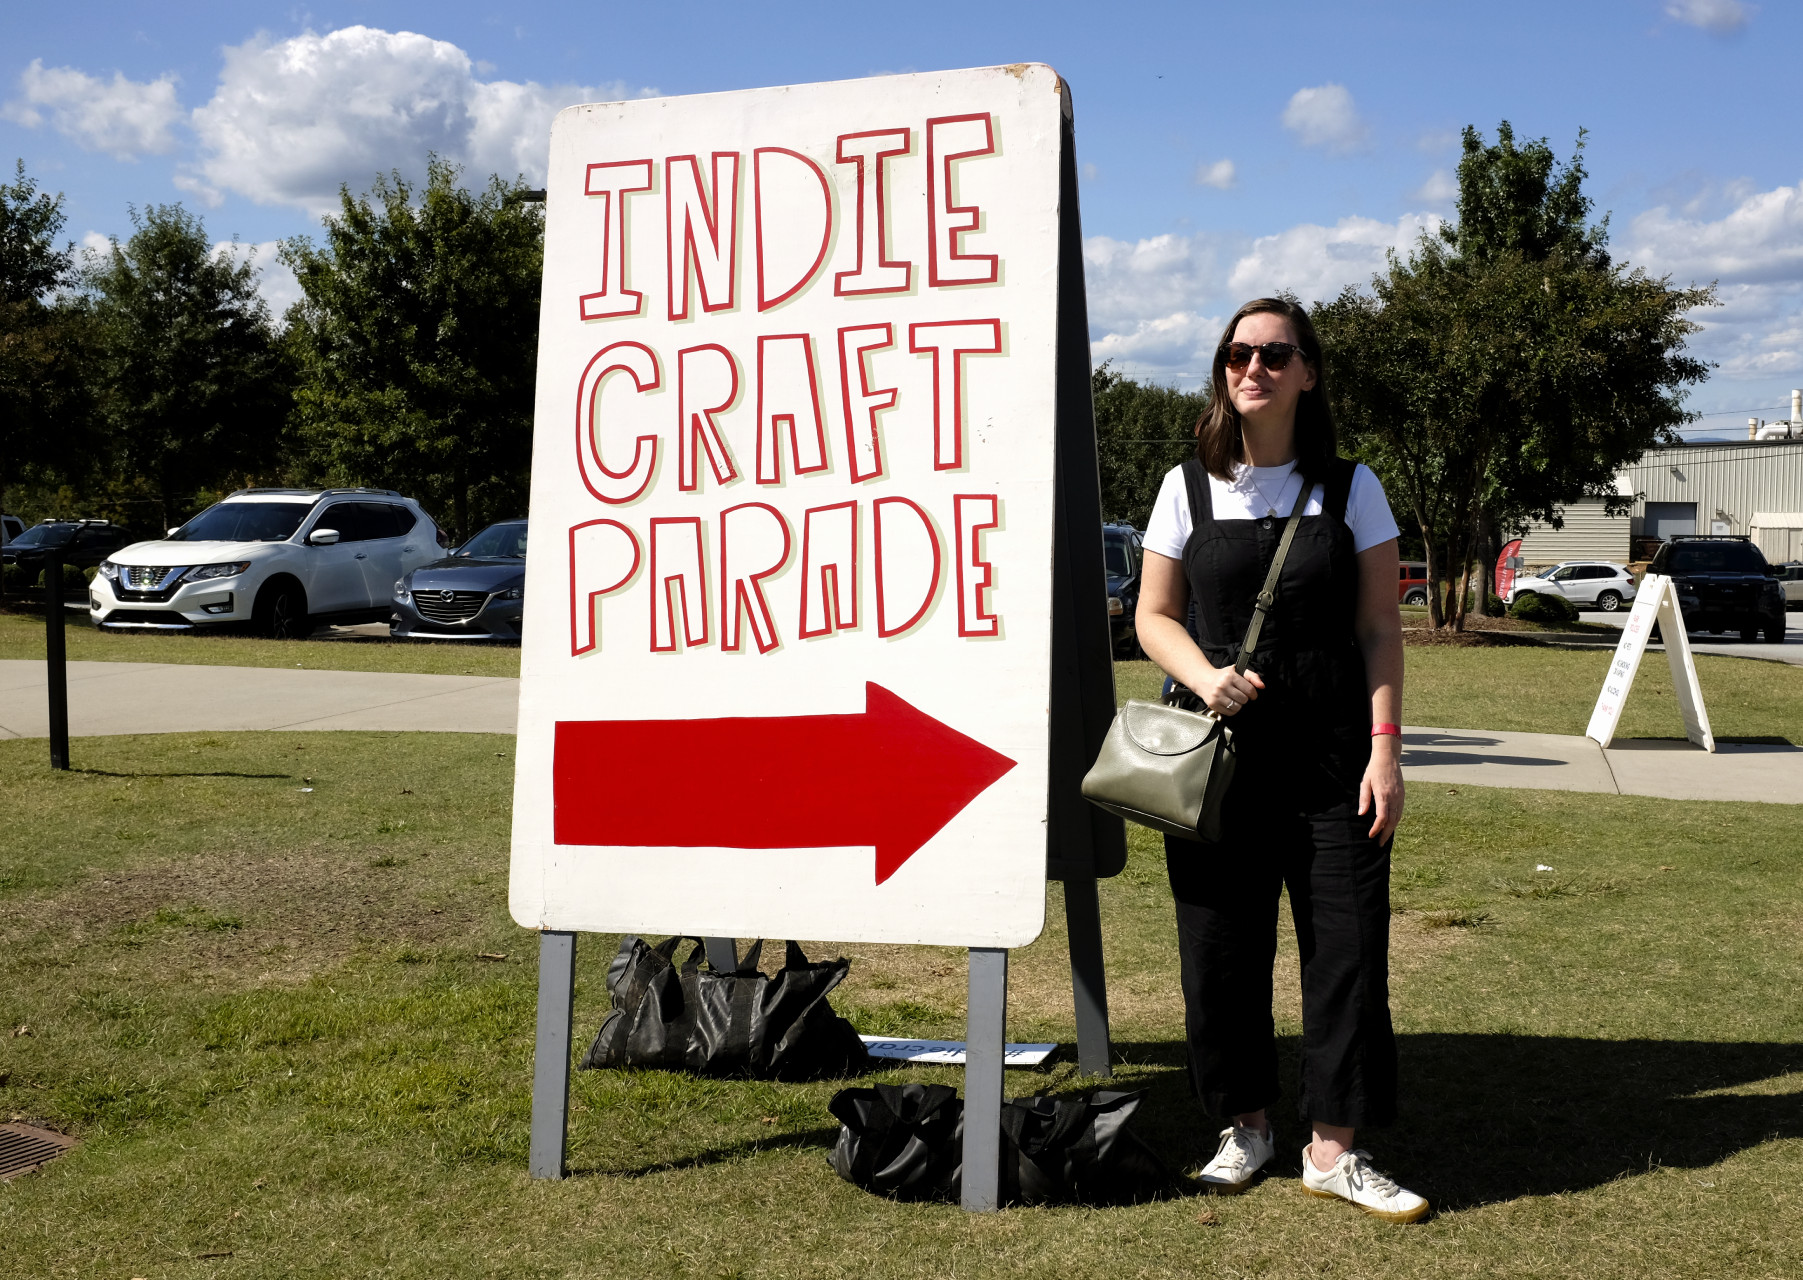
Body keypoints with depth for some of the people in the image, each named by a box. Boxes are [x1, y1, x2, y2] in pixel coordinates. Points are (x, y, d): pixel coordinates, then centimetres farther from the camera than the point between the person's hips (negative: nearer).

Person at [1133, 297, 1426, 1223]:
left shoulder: (1349, 488, 5)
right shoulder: (1189, 487, 6)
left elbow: (1379, 628, 3)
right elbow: (1154, 615, 7)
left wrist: (1385, 748, -5)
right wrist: (1204, 676, -13)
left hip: (1332, 755, 0)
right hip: (1218, 750, 1)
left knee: (1347, 943, -2)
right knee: (1221, 947, 5)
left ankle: (1332, 1149, 10)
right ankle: (1245, 1127, 24)